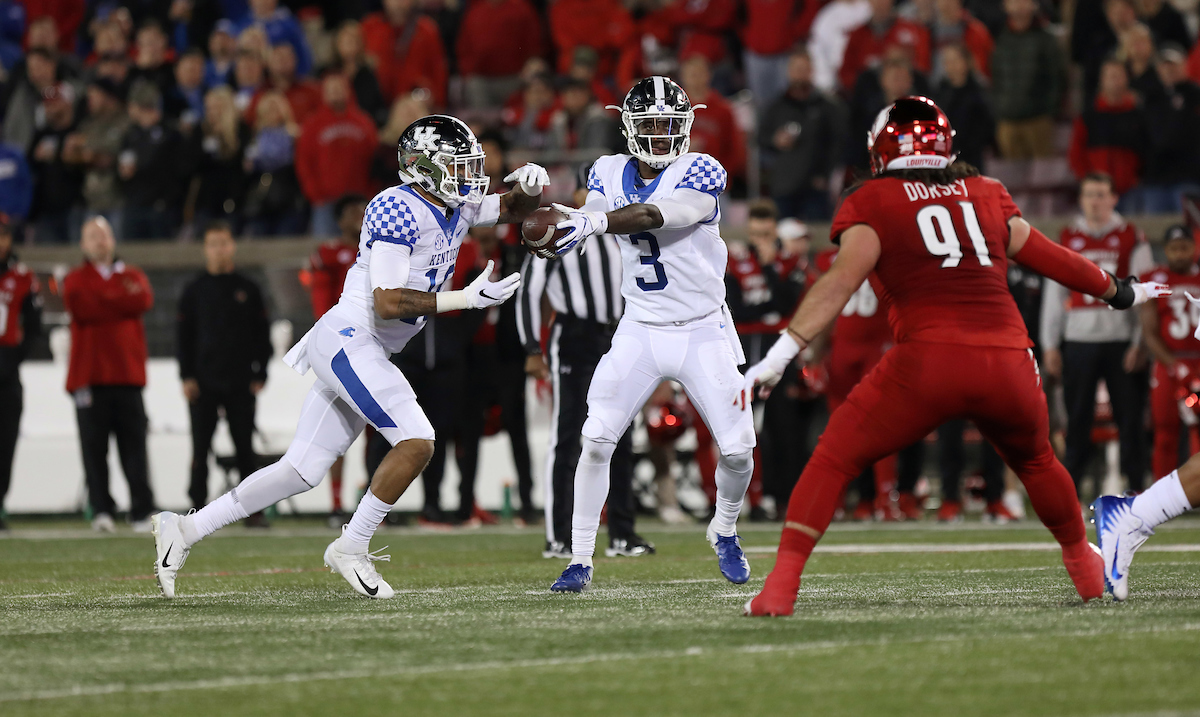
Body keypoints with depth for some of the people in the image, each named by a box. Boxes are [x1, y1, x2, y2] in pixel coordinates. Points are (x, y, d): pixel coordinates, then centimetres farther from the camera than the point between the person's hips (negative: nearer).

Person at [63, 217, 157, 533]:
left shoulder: (132, 275, 17)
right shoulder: (76, 280, 11)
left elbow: (143, 301, -5)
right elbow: (82, 308, -10)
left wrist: (102, 301, -4)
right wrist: (121, 300, -3)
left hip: (128, 376, 1)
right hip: (90, 375, -1)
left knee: (134, 446, -3)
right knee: (94, 446, -7)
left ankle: (142, 512, -3)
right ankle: (101, 510, -6)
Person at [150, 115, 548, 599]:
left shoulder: (458, 207, 10)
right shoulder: (397, 210, -16)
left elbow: (515, 211, 27)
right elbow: (388, 302, -22)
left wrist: (529, 186, 3)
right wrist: (467, 299, -23)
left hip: (368, 355, 9)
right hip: (347, 338, -9)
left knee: (302, 471, 8)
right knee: (416, 442, -18)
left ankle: (184, 530, 13)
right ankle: (351, 549, -6)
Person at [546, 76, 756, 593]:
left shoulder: (701, 173, -13)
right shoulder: (610, 173, 3)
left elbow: (654, 216, -29)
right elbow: (585, 221, -8)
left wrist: (594, 221, -45)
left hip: (703, 332, -2)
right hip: (640, 332, 2)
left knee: (737, 448, -3)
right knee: (596, 438, -12)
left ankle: (725, 532, 27)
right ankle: (580, 560, -4)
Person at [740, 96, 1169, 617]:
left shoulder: (873, 202, 8)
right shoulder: (987, 196, 20)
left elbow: (843, 280, -6)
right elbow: (1051, 260, 30)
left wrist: (782, 353, -9)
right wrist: (1120, 293, 47)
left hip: (928, 360, -4)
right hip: (1008, 360, 4)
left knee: (835, 458, 7)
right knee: (1035, 461, 32)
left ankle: (781, 587, -6)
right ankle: (1086, 569, 45)